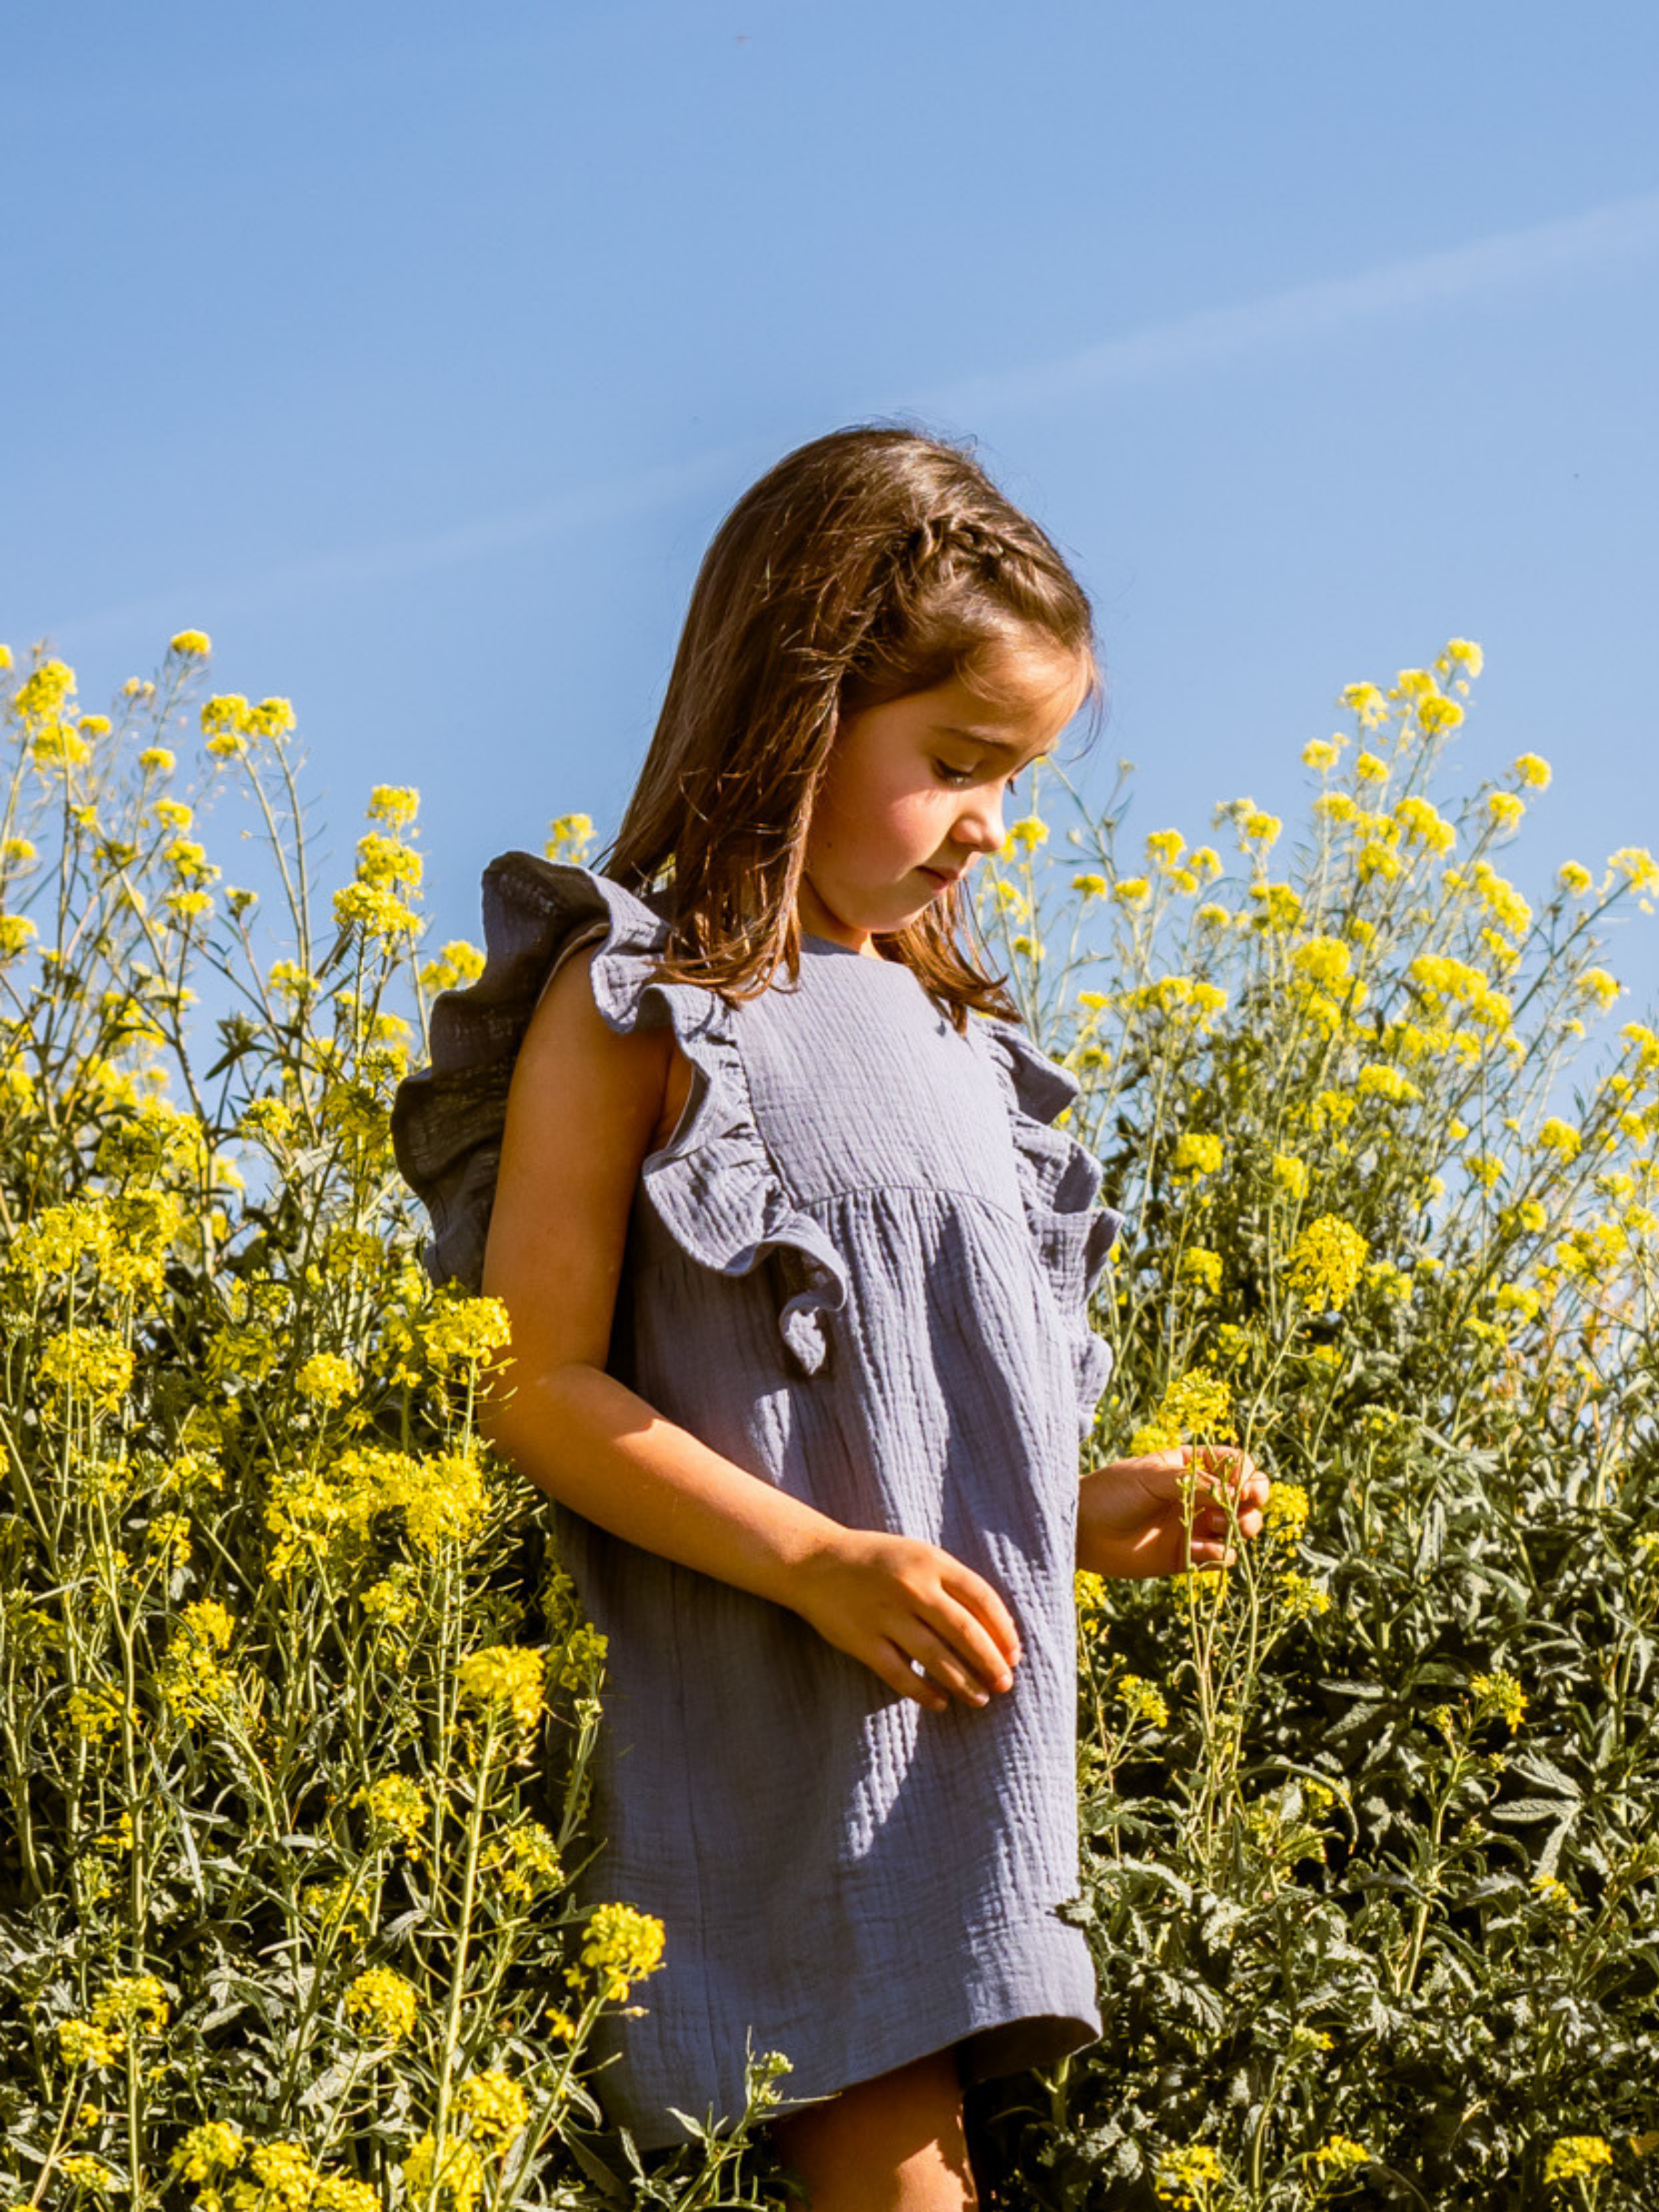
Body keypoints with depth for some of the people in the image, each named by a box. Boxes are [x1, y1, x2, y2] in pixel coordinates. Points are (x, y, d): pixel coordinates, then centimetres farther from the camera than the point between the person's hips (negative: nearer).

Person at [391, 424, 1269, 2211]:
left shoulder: (946, 1030, 16)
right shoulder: (635, 1004, -5)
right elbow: (535, 1391, -11)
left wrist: (1091, 1512, 6)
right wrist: (818, 1561, -19)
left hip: (976, 1739, 7)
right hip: (777, 1745, -7)